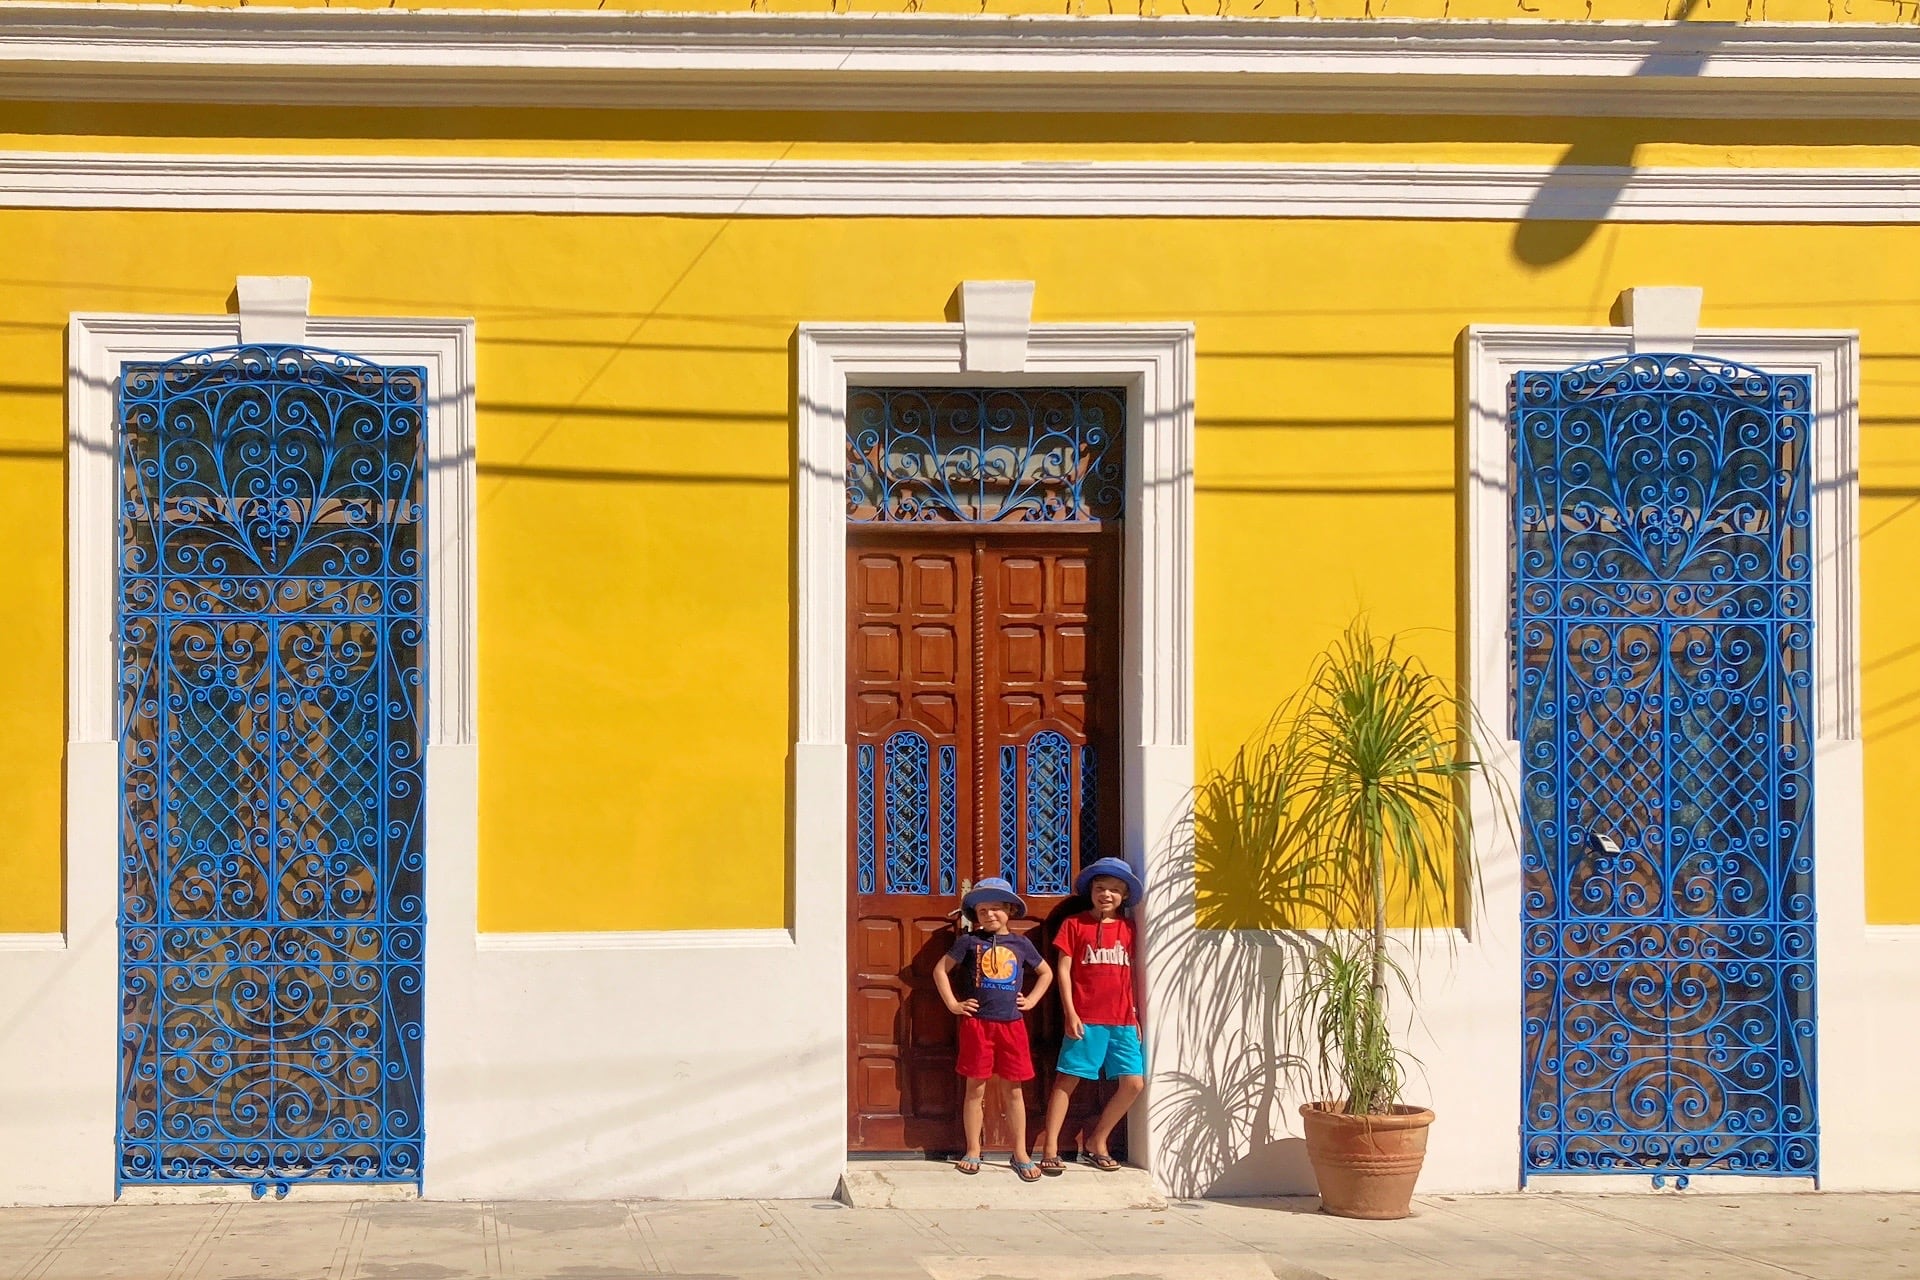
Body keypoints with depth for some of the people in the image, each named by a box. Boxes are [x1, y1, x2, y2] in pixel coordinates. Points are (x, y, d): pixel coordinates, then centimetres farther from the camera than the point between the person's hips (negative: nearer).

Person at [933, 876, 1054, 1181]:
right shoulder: (970, 941, 1)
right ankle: (973, 1151, 12)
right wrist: (952, 1004, 0)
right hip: (977, 1023, -1)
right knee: (976, 1088, 3)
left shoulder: (1021, 944, 7)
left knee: (1012, 1089, 5)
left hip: (1012, 1024, 1)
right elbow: (941, 969, 5)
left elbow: (1046, 972, 20)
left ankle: (1020, 1153, 10)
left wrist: (1031, 1000, 8)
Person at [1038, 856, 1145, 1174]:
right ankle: (1050, 1148, 2)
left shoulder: (1128, 928, 12)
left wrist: (1137, 1016, 12)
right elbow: (1064, 970, -1)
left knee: (1134, 1083, -1)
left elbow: (1133, 974, 15)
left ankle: (1097, 1141, 15)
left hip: (1123, 1020, 4)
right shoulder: (1075, 924, 1)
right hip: (1086, 1019, -4)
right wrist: (1070, 1014, -8)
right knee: (1067, 1080, -3)